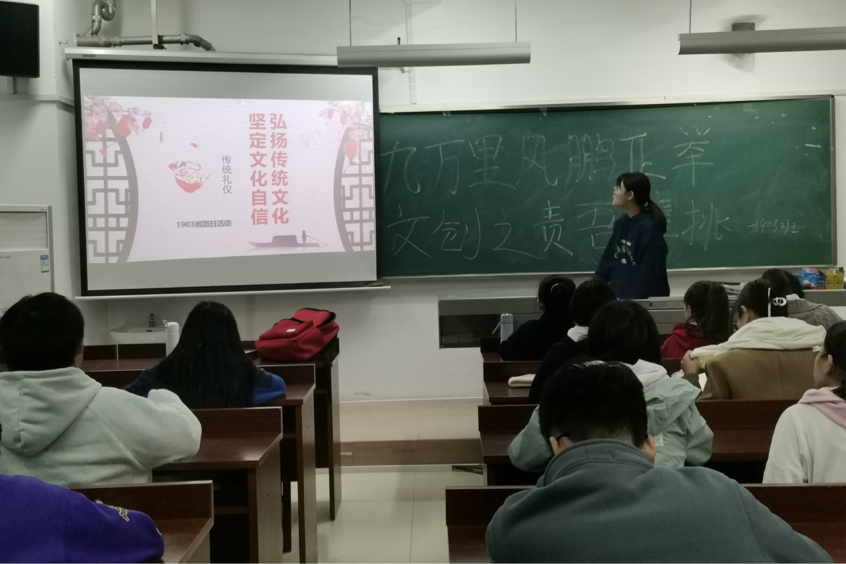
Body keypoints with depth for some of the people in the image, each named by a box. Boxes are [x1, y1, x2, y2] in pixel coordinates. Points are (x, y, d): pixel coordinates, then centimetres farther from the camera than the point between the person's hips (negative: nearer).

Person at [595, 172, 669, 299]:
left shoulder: (649, 228, -17)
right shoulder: (621, 222, 6)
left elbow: (649, 274, -18)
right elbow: (608, 259, 11)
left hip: (642, 299, -7)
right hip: (618, 295, 7)